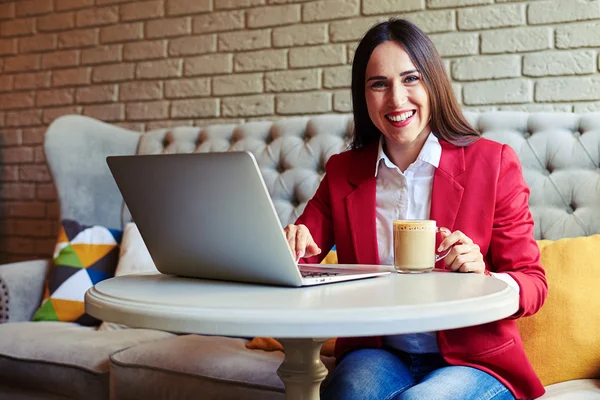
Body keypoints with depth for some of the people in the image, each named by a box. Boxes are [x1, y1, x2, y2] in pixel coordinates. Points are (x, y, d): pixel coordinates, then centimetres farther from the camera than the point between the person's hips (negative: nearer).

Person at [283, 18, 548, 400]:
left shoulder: (494, 163, -3)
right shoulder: (342, 171, 7)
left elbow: (533, 284, -3)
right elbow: (304, 252, 2)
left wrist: (481, 277, -25)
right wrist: (289, 246, -22)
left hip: (473, 359, -1)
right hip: (377, 354, 2)